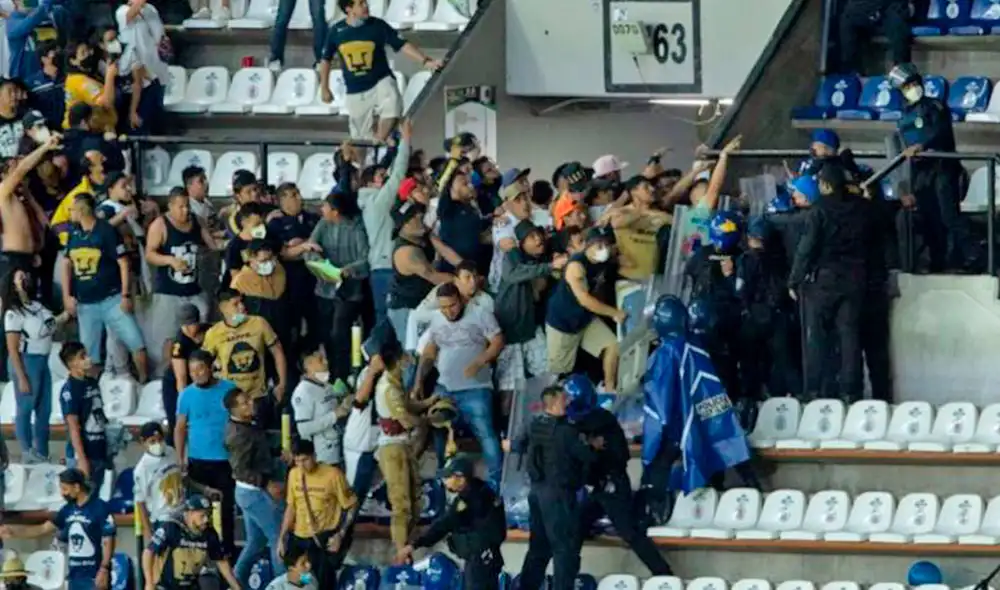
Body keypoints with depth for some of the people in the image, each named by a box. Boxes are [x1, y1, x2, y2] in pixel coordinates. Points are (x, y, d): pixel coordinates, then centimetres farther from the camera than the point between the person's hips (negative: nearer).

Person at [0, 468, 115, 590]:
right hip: (75, 576, 8)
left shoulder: (100, 508, -11)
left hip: (94, 576, -8)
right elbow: (43, 529, 16)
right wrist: (13, 532, 10)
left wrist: (104, 569, -19)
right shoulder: (68, 510, 11)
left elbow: (108, 541, -13)